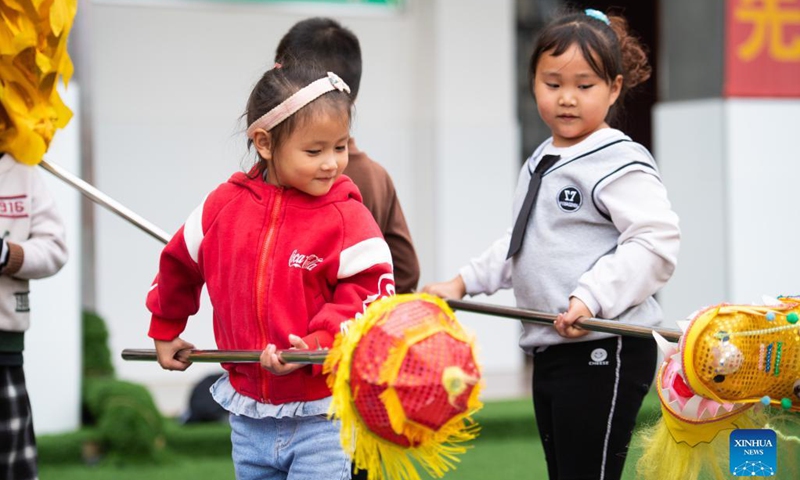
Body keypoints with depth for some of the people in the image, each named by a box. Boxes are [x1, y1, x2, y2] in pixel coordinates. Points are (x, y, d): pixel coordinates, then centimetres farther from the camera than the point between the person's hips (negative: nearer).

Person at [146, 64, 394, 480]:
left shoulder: (347, 218, -11)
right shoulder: (225, 206, 0)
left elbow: (368, 296, -14)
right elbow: (178, 262, 19)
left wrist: (317, 345, -28)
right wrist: (164, 331, 31)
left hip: (320, 418, -4)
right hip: (249, 418, 5)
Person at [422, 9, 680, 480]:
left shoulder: (620, 162, -11)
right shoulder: (540, 165, 18)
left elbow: (656, 241, -23)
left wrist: (592, 297, -29)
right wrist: (465, 282, 25)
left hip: (604, 356, -10)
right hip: (551, 353, 10)